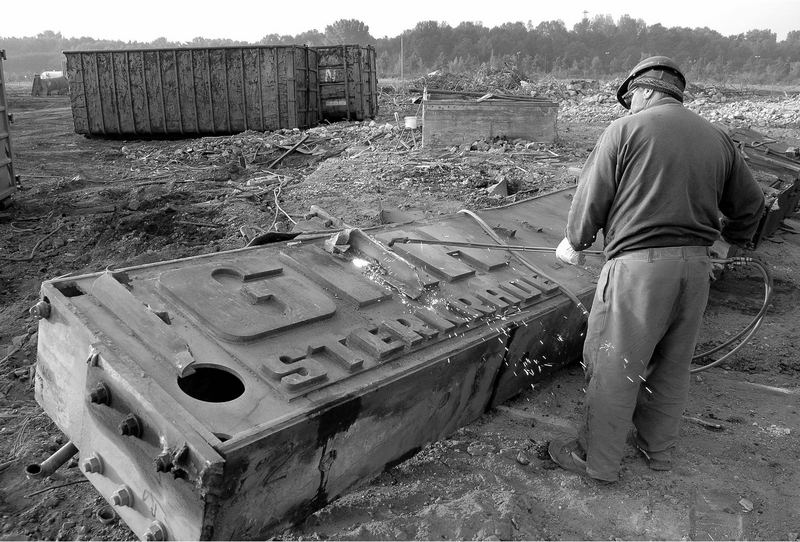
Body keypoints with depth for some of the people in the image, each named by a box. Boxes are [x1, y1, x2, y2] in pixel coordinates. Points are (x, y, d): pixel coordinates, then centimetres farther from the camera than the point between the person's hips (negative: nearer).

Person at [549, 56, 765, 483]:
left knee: (613, 367, 6)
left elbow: (592, 197, -5)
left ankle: (597, 459, 19)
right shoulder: (718, 139, 11)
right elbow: (750, 204, 19)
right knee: (673, 363, 20)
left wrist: (574, 243, 12)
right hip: (697, 264, 6)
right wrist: (732, 238, 39)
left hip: (639, 262, -6)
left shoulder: (625, 130, -5)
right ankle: (659, 447, 37)